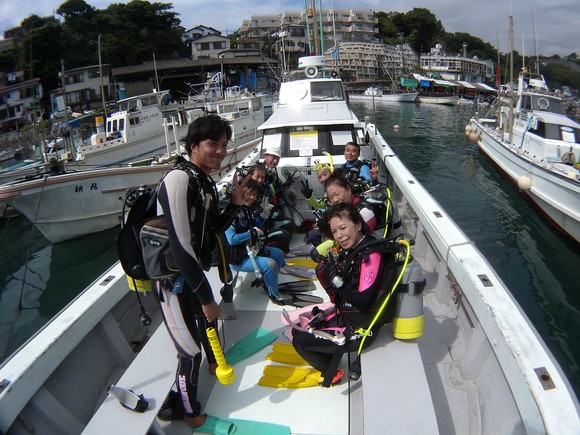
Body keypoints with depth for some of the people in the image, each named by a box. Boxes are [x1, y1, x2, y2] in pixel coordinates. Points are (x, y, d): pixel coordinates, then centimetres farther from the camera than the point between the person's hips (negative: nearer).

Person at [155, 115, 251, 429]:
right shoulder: (179, 179, -26)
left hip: (194, 273, 9)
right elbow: (181, 247, -31)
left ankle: (215, 362, 61)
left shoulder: (207, 182, 3)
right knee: (191, 353, 1)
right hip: (172, 280, -9)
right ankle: (189, 414, 30)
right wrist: (206, 297, -22)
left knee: (208, 319, 30)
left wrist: (235, 205, -5)